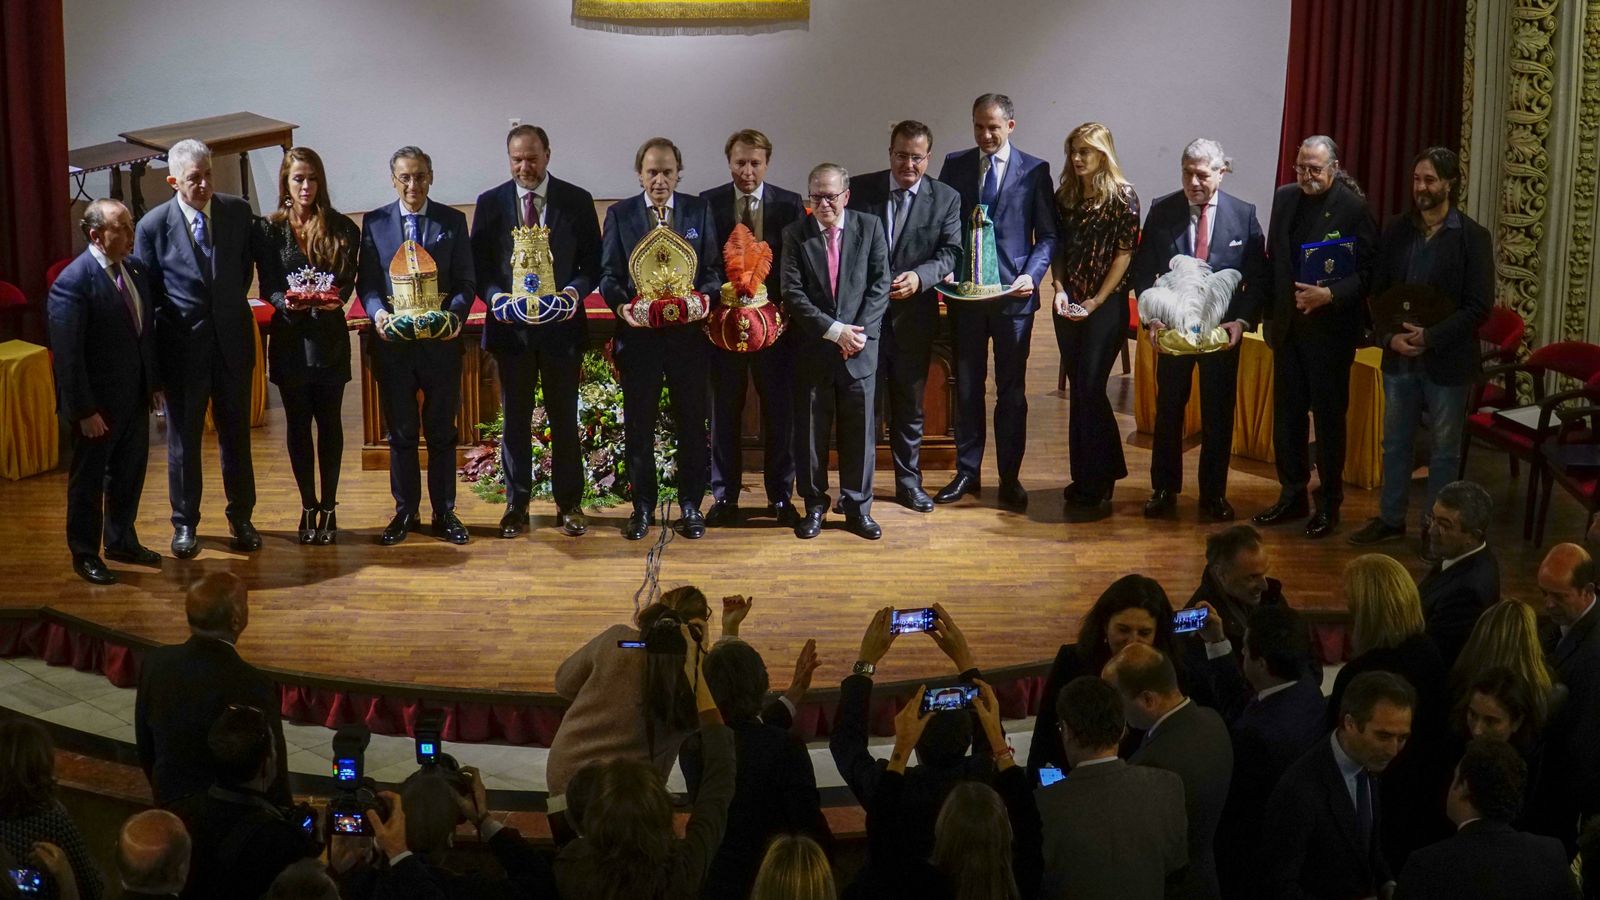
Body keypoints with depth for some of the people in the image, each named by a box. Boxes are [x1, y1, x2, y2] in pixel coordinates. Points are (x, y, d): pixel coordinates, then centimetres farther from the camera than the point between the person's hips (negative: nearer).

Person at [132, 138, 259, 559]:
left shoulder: (237, 211, -3)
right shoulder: (153, 225, -9)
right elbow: (145, 291, -1)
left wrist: (230, 309, 7)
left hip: (232, 341, 2)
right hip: (182, 347, -2)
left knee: (236, 434, 12)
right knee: (182, 438, 9)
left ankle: (241, 517, 26)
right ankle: (185, 524, 22)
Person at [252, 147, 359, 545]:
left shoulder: (341, 228, 2)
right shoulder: (268, 229, 2)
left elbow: (348, 280, -2)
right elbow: (267, 286, -2)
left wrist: (333, 299, -24)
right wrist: (288, 303, -23)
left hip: (330, 336, 0)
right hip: (290, 337, 0)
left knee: (329, 423, 5)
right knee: (298, 425, 6)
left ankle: (328, 508, 14)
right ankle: (308, 507, 16)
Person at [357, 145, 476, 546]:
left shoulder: (452, 221, 4)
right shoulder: (374, 223, 5)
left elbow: (466, 281, 2)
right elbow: (366, 282, 3)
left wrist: (455, 313, -17)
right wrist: (377, 312, -17)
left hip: (441, 340, 0)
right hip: (393, 341, 1)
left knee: (442, 432, 7)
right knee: (401, 433, 8)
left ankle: (444, 513, 16)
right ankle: (405, 513, 18)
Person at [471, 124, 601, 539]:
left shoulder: (577, 201, 1)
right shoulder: (490, 203, 3)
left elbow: (592, 262, 2)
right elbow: (479, 265, 3)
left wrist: (574, 291, -17)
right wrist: (496, 296, -16)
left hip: (562, 323, -1)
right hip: (510, 324, 1)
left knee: (564, 418, 7)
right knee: (515, 420, 7)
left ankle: (569, 504, 17)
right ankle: (516, 505, 15)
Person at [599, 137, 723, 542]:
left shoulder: (700, 210, 6)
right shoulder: (619, 214, 4)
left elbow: (713, 269, 4)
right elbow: (608, 275, 2)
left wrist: (702, 297, -16)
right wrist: (625, 303, -18)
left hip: (689, 331, 0)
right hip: (638, 332, 0)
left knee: (692, 421, 6)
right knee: (639, 423, 6)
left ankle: (691, 505, 17)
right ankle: (642, 506, 17)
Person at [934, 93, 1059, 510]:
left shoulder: (1034, 170, 0)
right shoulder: (955, 165, 6)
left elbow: (1048, 235, 0)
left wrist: (1031, 275, -15)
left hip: (1014, 293, -2)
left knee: (1012, 390, 4)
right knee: (966, 387, 9)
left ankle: (1010, 478, 12)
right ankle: (966, 473, 18)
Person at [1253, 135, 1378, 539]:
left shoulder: (1353, 209, -12)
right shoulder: (1285, 198, 6)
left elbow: (1365, 273, -13)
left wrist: (1330, 295, -29)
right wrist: (1271, 313, 10)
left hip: (1329, 329, -6)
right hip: (1288, 325, 6)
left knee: (1329, 416, 5)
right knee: (1286, 413, 11)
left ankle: (1329, 503, 16)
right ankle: (1292, 495, 23)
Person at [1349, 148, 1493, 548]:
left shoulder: (1472, 237, -8)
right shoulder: (1395, 231, 3)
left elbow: (1479, 306, -10)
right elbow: (1377, 292, 6)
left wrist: (1430, 337, -19)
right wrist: (1388, 337, -11)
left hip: (1447, 361, -4)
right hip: (1399, 358, 4)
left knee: (1444, 449, 8)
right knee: (1395, 443, 14)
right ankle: (1390, 518, 27)